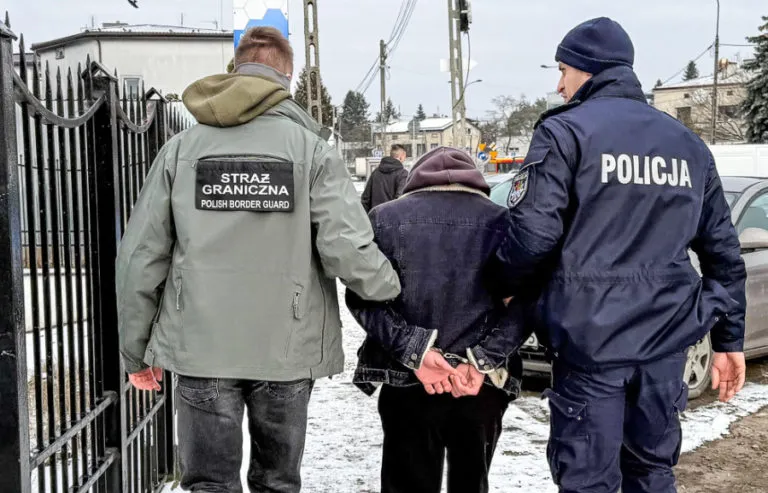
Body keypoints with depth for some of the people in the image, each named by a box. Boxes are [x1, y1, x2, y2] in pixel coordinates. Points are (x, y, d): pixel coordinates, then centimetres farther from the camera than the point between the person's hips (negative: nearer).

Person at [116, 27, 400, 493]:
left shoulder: (182, 148, 1)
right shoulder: (310, 147, -4)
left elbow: (141, 258, 0)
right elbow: (347, 249, -14)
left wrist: (136, 349, 11)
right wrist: (396, 288, 6)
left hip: (201, 348, 1)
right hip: (287, 348, 0)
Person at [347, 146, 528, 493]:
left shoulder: (384, 220, -1)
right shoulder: (501, 221, -1)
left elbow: (363, 298, -7)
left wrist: (414, 350, -10)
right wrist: (482, 361, -10)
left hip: (406, 383, -1)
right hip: (482, 385, 1)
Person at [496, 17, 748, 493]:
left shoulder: (565, 132, -5)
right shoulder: (688, 142, 14)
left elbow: (533, 233, -14)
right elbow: (723, 249, 15)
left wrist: (510, 288, 6)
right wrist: (730, 338, 19)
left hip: (591, 335, -5)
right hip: (665, 335, 6)